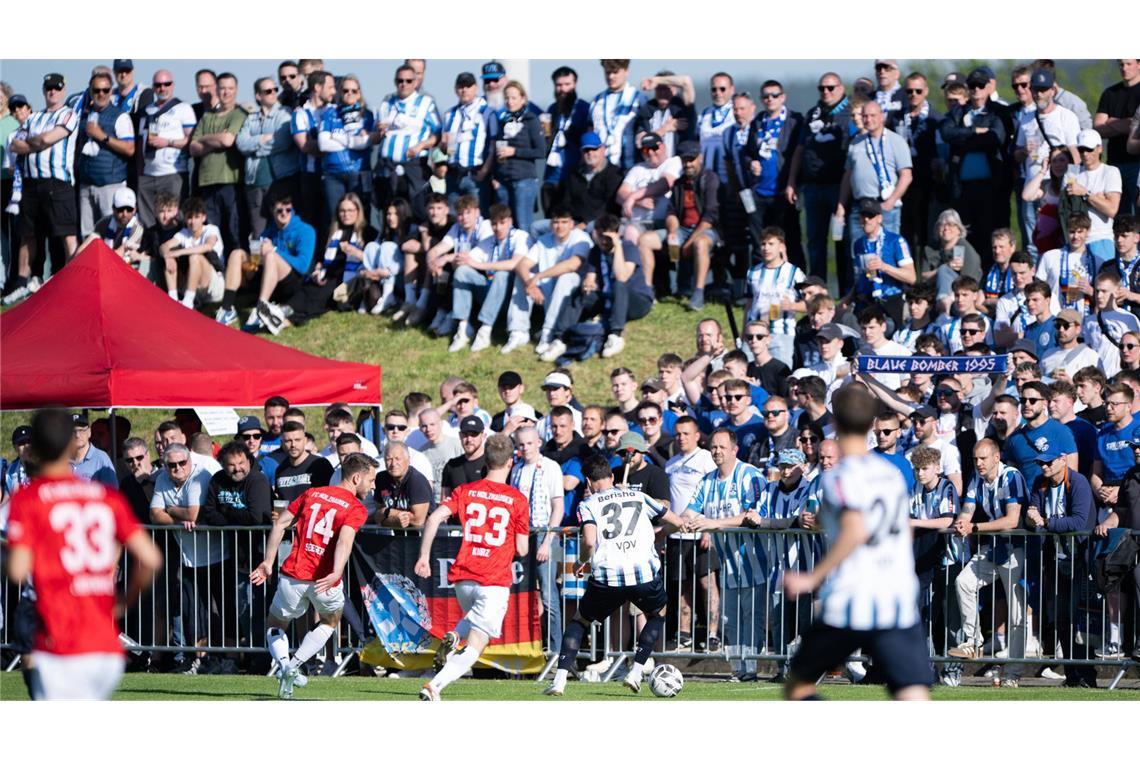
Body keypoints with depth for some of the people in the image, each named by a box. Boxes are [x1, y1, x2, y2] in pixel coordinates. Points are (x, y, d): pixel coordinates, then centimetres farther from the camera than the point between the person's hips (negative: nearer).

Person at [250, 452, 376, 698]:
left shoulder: (312, 494, 12)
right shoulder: (356, 509, -3)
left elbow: (280, 523, 9)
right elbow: (345, 539, -22)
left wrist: (268, 562, 13)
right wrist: (336, 573, -35)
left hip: (293, 576, 2)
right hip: (325, 582, -2)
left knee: (275, 625, 23)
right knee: (330, 621, 27)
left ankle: (283, 665, -5)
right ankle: (294, 665, 8)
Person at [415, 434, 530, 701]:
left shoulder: (465, 491, 6)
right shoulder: (517, 500, -1)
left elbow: (434, 518, -7)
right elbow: (522, 549, 0)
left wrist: (424, 555, -3)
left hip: (462, 578, 4)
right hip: (496, 580, -4)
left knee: (475, 618, 35)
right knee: (475, 646, -5)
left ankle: (453, 637, 3)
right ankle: (434, 686, -26)